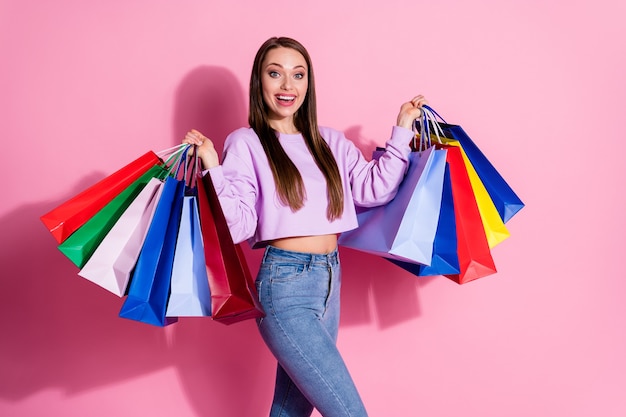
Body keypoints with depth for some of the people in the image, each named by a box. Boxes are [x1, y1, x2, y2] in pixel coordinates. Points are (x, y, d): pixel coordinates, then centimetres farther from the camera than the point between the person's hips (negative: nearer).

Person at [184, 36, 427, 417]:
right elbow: (238, 226, -9)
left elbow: (374, 189, 4)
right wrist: (214, 169, -21)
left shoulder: (331, 142, 13)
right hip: (285, 284, -6)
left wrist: (402, 131, 8)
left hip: (331, 280, 6)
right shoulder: (245, 143, -3)